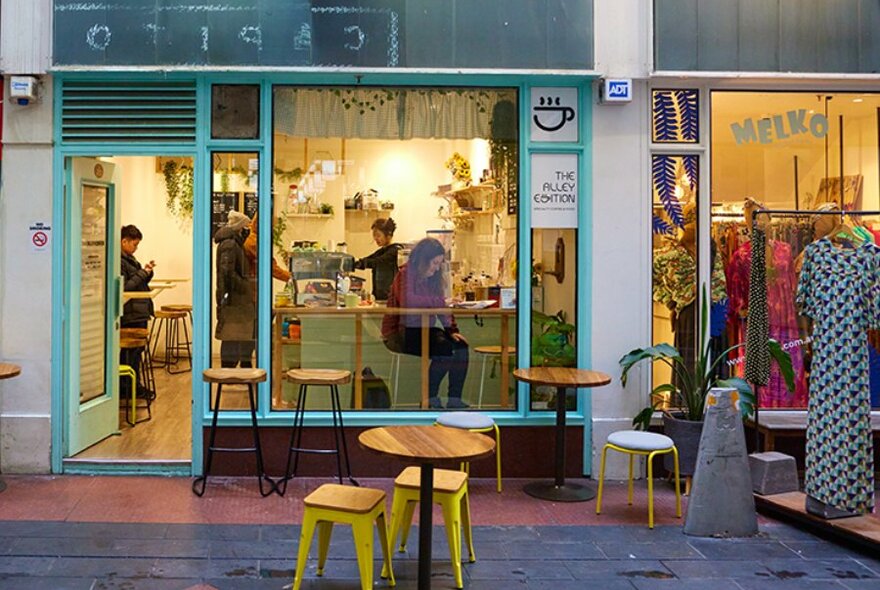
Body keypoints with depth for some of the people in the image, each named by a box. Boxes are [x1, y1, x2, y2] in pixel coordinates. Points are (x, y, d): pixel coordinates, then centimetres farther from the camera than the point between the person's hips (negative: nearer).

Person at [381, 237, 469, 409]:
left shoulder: (432, 278, 12)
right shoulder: (406, 274, -12)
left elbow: (442, 308, 11)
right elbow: (407, 301, -30)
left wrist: (452, 331, -4)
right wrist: (439, 301, -28)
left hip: (425, 330, 8)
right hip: (401, 332, -8)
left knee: (461, 346, -14)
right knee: (445, 348, -28)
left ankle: (455, 399, -8)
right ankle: (430, 399, -12)